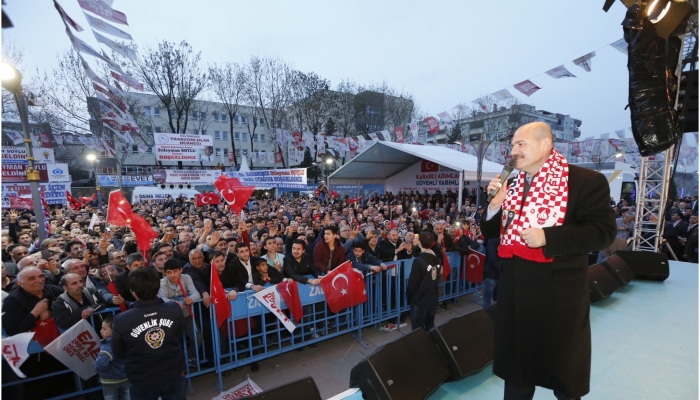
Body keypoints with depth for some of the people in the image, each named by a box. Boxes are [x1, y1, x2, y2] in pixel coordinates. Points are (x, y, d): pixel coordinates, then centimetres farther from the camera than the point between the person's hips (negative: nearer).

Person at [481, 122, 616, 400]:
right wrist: (495, 204, -9)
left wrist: (547, 237, -24)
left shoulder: (586, 181, -9)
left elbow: (604, 231, -14)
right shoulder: (512, 186, 8)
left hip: (558, 291, -5)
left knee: (563, 371, 18)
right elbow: (490, 232, 9)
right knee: (515, 362, 22)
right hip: (514, 289, 5)